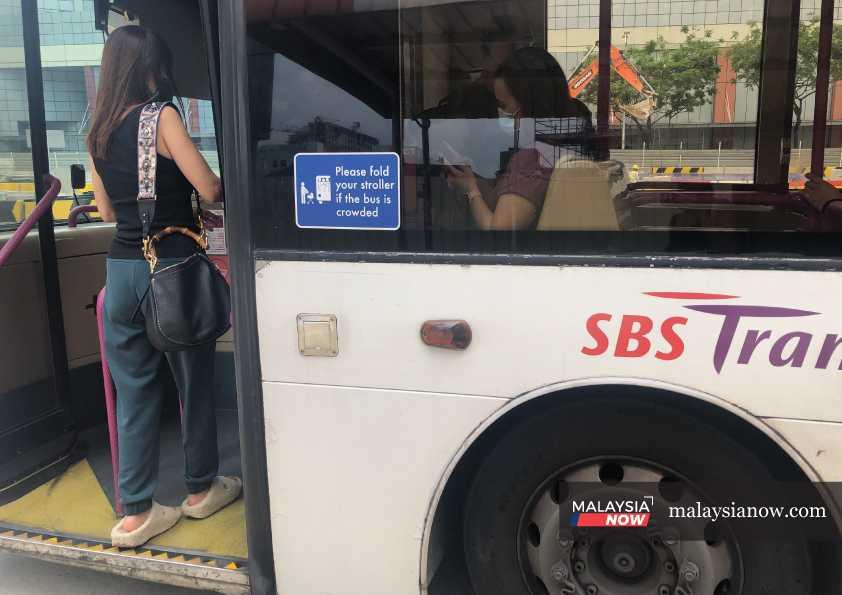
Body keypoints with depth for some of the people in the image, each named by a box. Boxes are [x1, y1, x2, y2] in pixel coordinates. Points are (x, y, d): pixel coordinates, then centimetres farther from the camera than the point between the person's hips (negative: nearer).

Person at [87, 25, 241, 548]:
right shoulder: (161, 116, -8)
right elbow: (211, 190, -11)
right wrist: (226, 183, 11)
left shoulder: (99, 131, 11)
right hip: (171, 266, -6)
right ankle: (201, 488, 27)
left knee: (135, 390, 10)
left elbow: (108, 210, 18)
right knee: (195, 380, 11)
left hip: (121, 267, 6)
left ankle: (137, 513, 16)